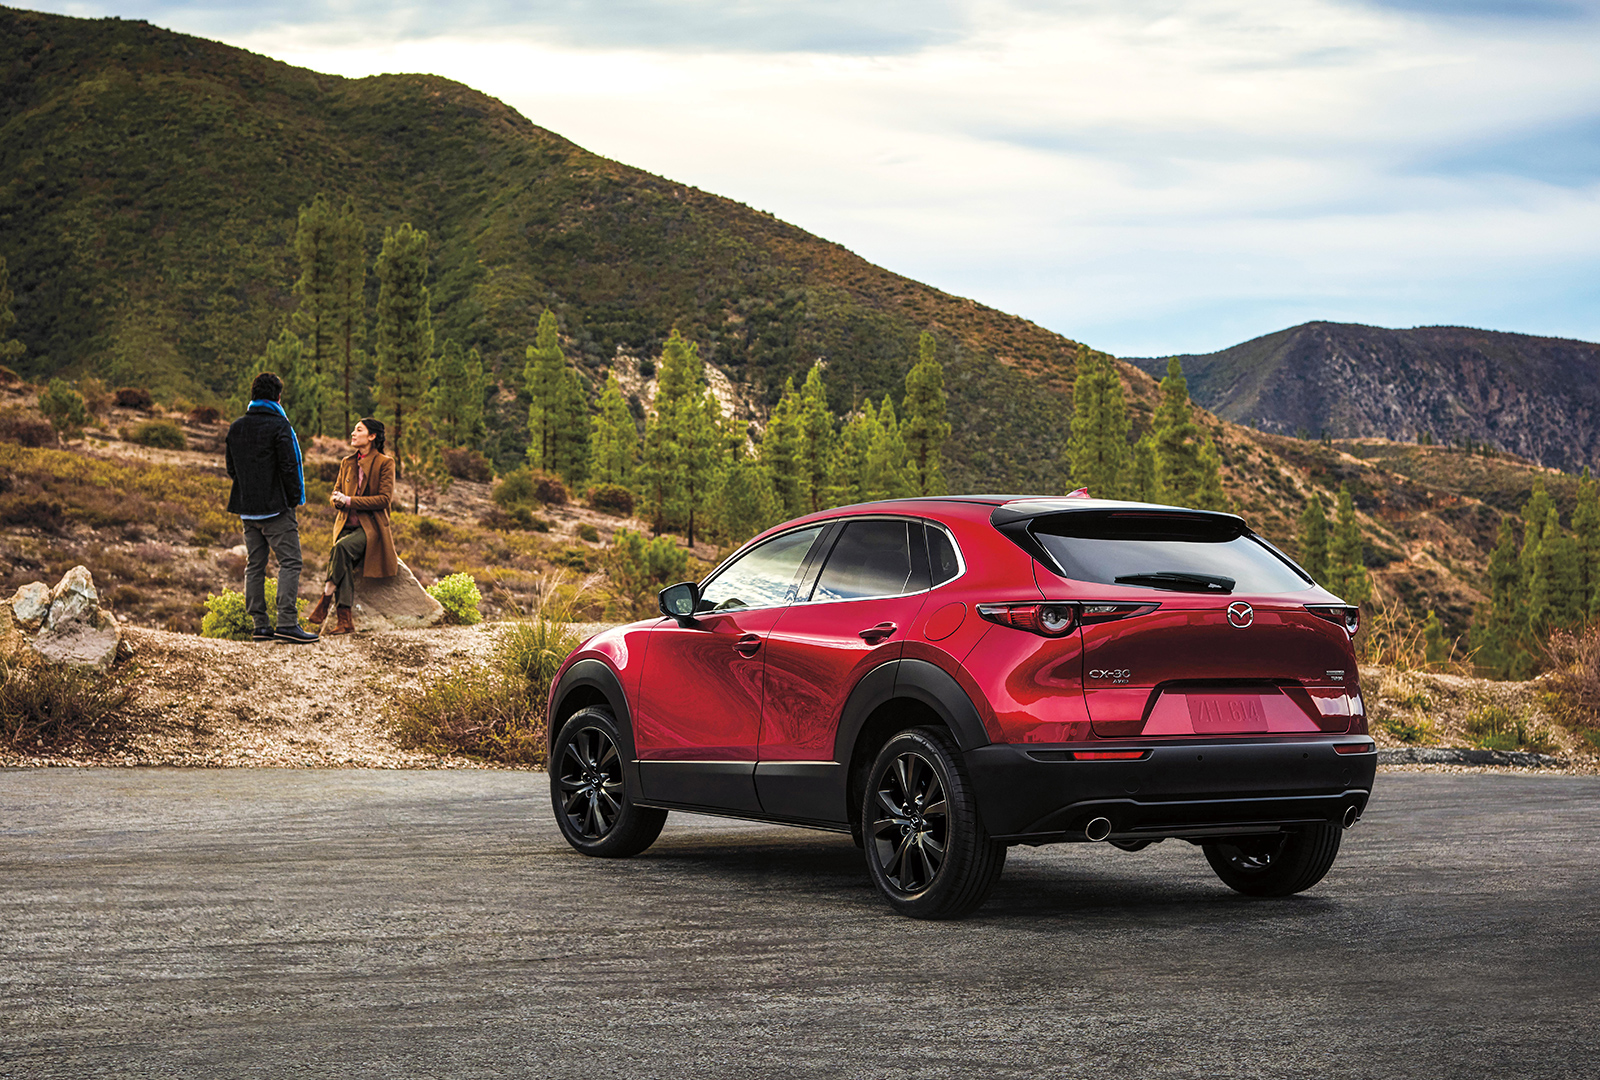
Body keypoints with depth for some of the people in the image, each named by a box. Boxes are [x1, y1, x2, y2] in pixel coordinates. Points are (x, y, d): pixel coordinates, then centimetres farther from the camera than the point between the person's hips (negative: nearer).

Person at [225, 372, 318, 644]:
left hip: (246, 508, 7)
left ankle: (260, 624, 8)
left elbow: (231, 468, 16)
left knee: (254, 565, 9)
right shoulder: (279, 425, -11)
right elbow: (288, 466, -14)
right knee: (289, 562, -5)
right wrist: (294, 498, -4)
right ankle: (287, 622, -15)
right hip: (275, 508, -7)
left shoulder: (236, 427, 10)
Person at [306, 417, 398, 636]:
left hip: (371, 527, -4)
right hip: (347, 525, 4)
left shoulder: (384, 463, -1)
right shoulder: (347, 463, 17)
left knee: (342, 547, -34)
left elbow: (385, 498, -10)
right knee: (343, 561, -27)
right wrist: (337, 499, -8)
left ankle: (325, 601, -27)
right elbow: (335, 495, 19)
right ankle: (345, 619, -34)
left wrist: (350, 501, -15)